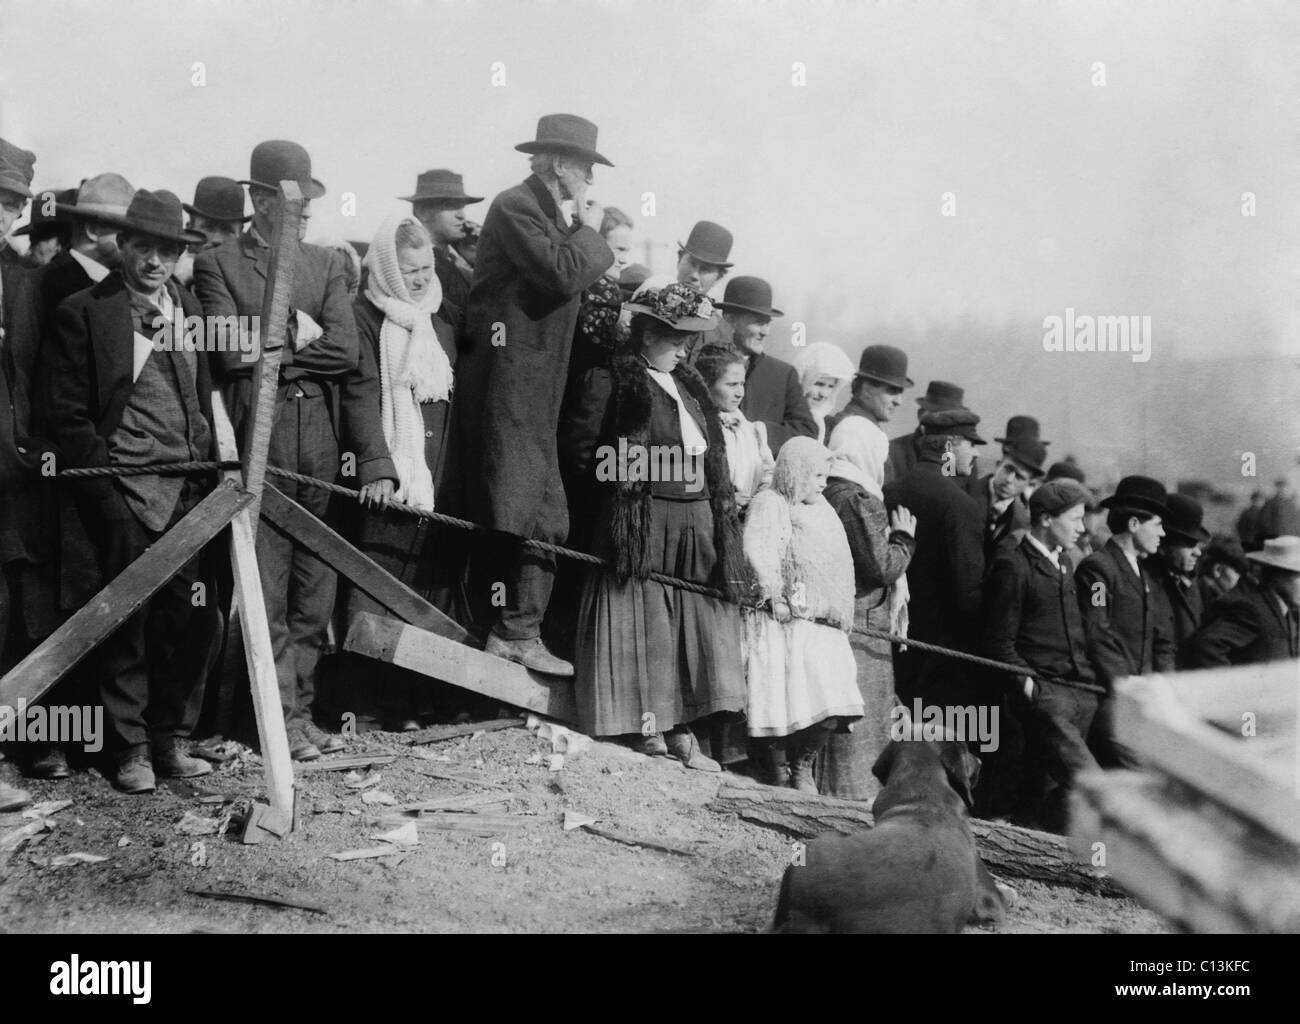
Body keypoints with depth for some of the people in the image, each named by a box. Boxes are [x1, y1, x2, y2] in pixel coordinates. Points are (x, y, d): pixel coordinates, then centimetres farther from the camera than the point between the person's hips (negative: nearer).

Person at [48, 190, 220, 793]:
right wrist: (102, 484, -9)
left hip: (189, 486, 4)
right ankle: (130, 749, 12)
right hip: (124, 488, -4)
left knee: (193, 620, 1)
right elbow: (70, 415, -2)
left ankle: (170, 739, 15)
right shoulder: (85, 313, 0)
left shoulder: (189, 309, 14)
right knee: (127, 621, 1)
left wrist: (211, 468, 7)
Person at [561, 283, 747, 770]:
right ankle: (648, 730, -1)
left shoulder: (688, 387, 18)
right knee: (646, 627, -5)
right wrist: (625, 477, -10)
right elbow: (578, 448, -8)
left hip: (697, 525, 7)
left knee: (696, 626, 4)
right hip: (642, 526, -7)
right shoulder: (609, 382, -4)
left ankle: (684, 732, 7)